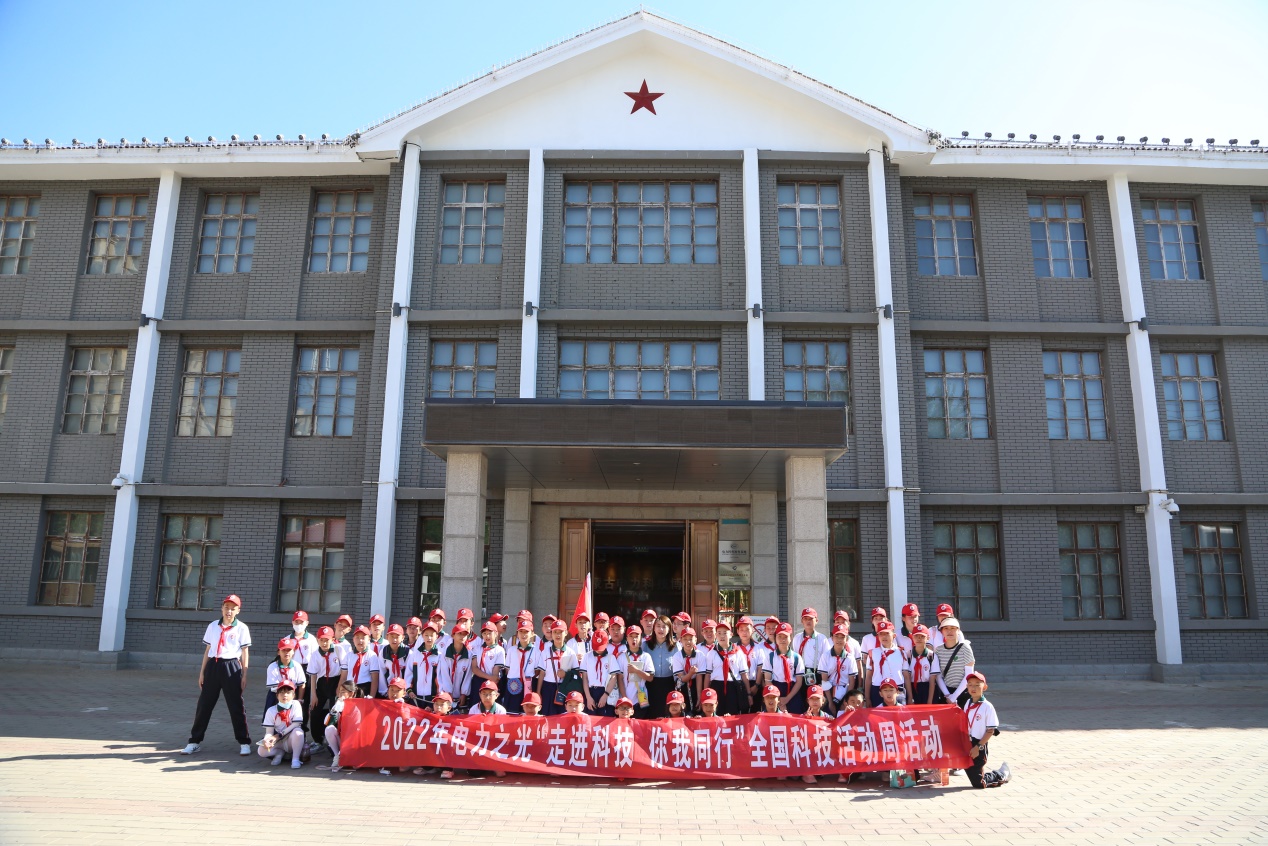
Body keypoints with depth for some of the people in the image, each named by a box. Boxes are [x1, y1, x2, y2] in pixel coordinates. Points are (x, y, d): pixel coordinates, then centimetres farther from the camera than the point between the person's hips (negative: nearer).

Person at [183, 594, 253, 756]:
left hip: (231, 667, -3)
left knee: (236, 706, 0)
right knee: (204, 704, 6)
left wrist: (244, 675, -5)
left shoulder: (242, 628, -1)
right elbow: (208, 650, 13)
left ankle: (244, 742, 8)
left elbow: (245, 652, 0)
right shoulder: (213, 626, 9)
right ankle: (195, 741, 18)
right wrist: (202, 672, 9)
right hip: (212, 666, 3)